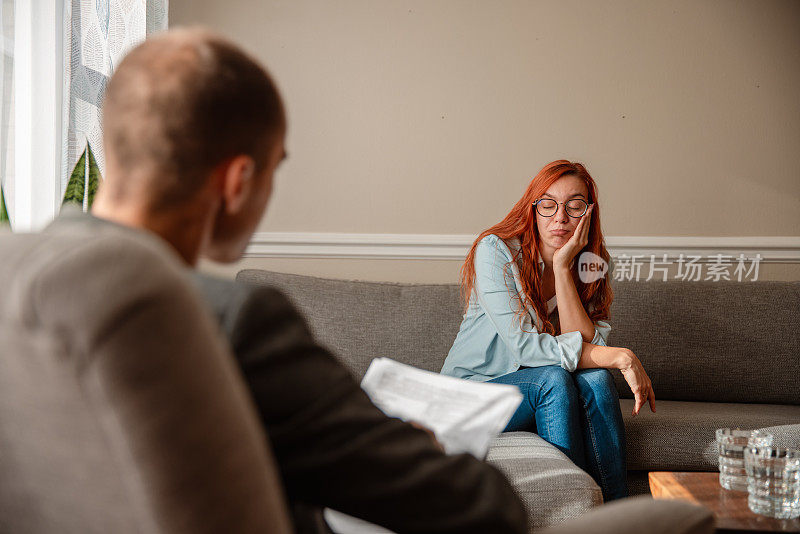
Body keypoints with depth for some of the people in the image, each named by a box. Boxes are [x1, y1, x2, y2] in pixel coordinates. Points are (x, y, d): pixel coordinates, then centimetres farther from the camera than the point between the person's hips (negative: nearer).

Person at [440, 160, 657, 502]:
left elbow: (586, 346, -19)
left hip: (541, 396, 4)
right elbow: (523, 346, -27)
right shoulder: (495, 251, -17)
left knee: (595, 378, -26)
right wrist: (620, 358, -28)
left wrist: (563, 267, -24)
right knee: (554, 379, -31)